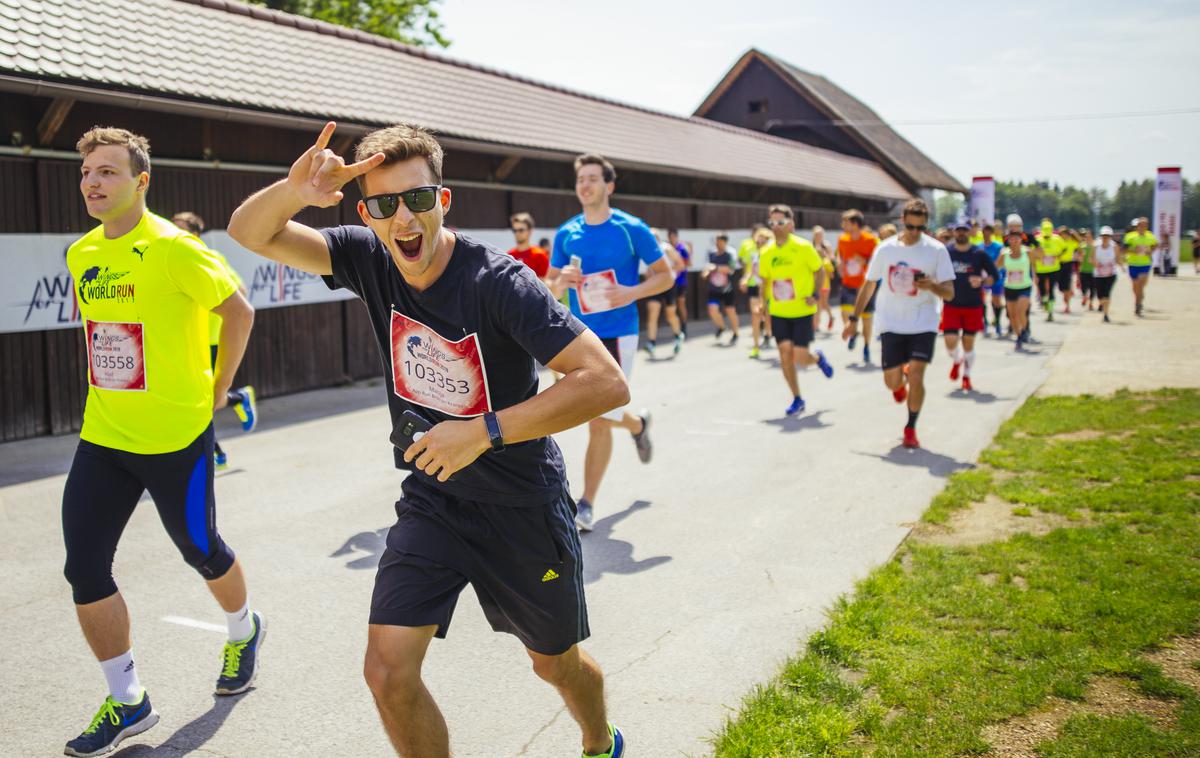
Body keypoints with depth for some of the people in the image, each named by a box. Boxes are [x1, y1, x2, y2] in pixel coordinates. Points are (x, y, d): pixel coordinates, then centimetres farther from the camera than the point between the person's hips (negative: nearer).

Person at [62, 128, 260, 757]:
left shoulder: (171, 247, -14)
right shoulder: (81, 255, 7)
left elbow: (238, 310, -9)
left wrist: (217, 387, -4)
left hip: (175, 435, -6)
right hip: (102, 438, 6)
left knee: (201, 551, 12)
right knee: (85, 569, 0)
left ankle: (244, 630, 43)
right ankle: (127, 701, 16)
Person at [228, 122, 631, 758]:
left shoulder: (497, 281, -25)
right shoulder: (370, 260, -9)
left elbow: (607, 382, -32)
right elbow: (249, 232, -11)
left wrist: (483, 431, -35)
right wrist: (292, 190, -34)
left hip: (523, 506, -3)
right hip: (431, 498, 4)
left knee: (557, 664, 16)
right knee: (387, 670, -8)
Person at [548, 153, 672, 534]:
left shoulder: (632, 229, -5)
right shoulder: (566, 234, 6)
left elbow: (665, 275, 0)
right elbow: (550, 289, 12)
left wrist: (632, 292, -17)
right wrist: (561, 280, -12)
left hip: (617, 334, -5)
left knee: (599, 420, -9)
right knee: (598, 415, 16)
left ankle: (586, 503, 2)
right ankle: (638, 424, 50)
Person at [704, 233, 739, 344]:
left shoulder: (729, 255, -10)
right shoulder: (712, 255, 4)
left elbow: (730, 269, -21)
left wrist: (716, 267, -28)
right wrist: (707, 272, -3)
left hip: (727, 289, -3)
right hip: (714, 289, 3)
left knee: (730, 311, 7)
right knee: (712, 310, -9)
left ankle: (735, 335, 27)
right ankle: (721, 328, 22)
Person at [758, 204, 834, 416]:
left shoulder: (803, 247, -9)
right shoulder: (767, 253, 2)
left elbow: (820, 271, 0)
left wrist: (815, 294, -12)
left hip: (802, 311, -3)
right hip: (779, 313, 4)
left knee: (800, 358, -7)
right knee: (785, 354, -2)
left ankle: (817, 358, 30)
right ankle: (797, 400, 11)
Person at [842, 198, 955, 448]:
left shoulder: (937, 250, -6)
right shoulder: (885, 249, 0)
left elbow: (949, 293, -7)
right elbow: (869, 285, 11)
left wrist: (932, 286, -29)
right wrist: (854, 319, 10)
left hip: (924, 324, -2)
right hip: (892, 324, 2)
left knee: (916, 377, -13)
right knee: (892, 382, 2)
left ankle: (911, 428, 8)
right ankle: (901, 381, 42)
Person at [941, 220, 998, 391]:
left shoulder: (979, 254, -2)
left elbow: (995, 275, 1)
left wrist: (982, 281, -17)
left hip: (973, 306, 0)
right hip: (951, 305, 0)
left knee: (968, 343, 5)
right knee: (950, 341, -9)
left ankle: (966, 376, 24)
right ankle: (956, 361, 25)